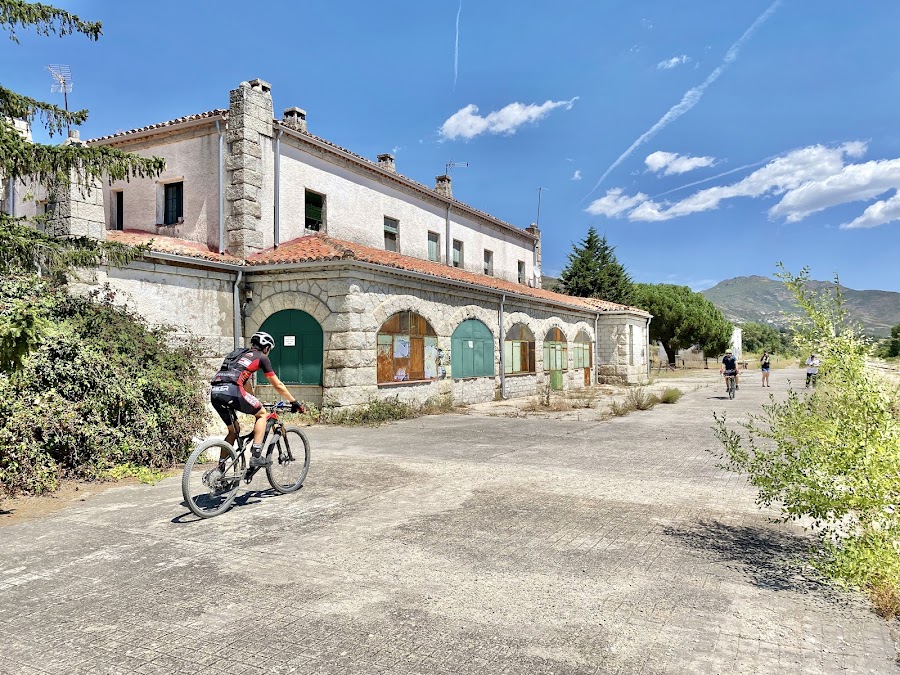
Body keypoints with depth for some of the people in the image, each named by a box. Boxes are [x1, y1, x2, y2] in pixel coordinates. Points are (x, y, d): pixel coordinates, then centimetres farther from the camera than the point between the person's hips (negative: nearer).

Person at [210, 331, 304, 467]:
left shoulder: (238, 353, 33)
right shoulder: (261, 357, 13)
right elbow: (278, 385, 15)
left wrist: (254, 403, 52)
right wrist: (294, 402, 25)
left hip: (215, 393, 7)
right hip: (231, 390, -7)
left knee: (234, 430, 24)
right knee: (262, 413, 14)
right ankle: (256, 456, 3)